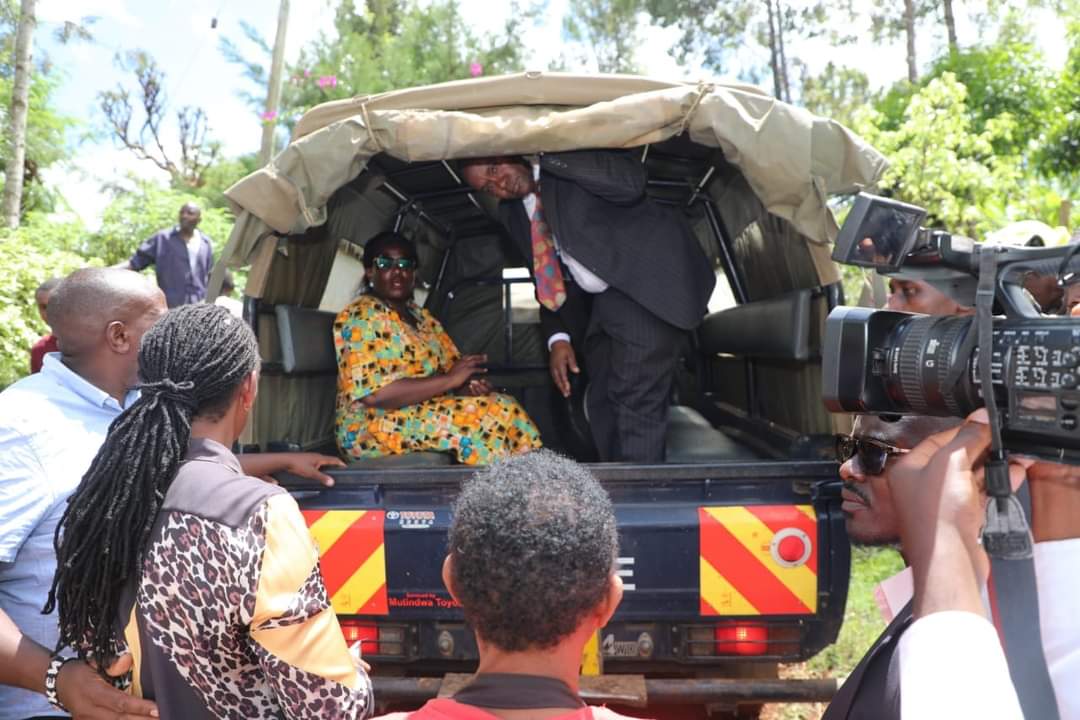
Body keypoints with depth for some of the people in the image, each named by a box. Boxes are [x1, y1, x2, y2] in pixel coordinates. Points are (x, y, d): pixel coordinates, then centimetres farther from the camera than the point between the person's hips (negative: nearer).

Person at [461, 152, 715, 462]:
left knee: (636, 399, -14)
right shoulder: (512, 213, 11)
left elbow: (631, 181, -24)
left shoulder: (570, 154, -7)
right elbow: (547, 278, 16)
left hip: (647, 282, -8)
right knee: (604, 403, 10)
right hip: (597, 302, 8)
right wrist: (558, 337, 2)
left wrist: (547, 154, -22)